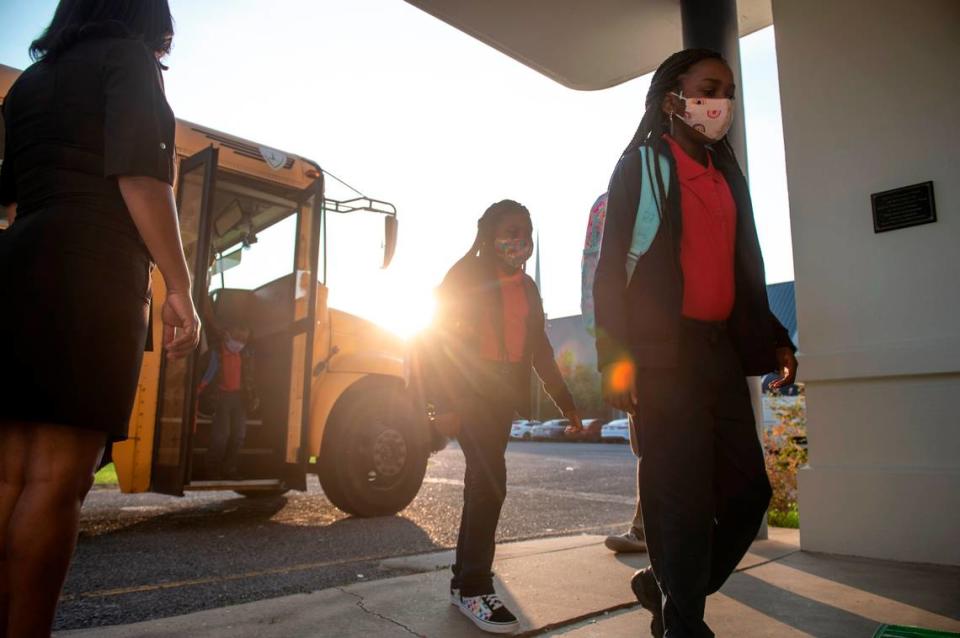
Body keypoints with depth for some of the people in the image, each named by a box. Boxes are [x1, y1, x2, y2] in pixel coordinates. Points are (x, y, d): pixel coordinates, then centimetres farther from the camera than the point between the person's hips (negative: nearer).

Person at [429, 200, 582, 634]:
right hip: (468, 392, -6)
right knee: (489, 480, -16)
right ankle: (474, 587, -4)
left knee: (482, 481, 11)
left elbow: (540, 348, 13)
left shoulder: (527, 288, 11)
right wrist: (445, 404, -20)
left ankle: (465, 577, 25)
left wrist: (566, 402, 9)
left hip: (503, 395, 6)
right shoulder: (465, 276, -7)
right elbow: (439, 337, -12)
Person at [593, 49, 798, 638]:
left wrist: (774, 340, 12)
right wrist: (618, 356, -15)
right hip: (664, 354, -7)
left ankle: (669, 588, 28)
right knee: (687, 501, -3)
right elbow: (611, 265, -7)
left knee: (749, 490, 9)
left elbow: (747, 272, 23)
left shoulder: (729, 177, 22)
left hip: (722, 352, 7)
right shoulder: (642, 164, 2)